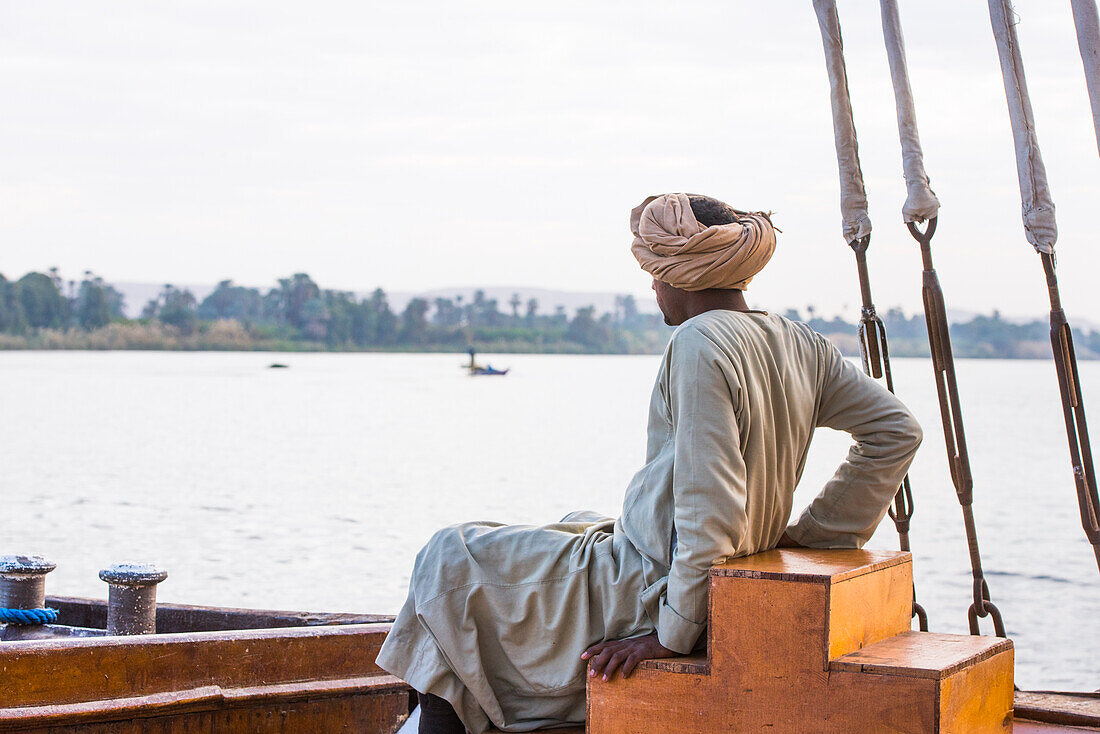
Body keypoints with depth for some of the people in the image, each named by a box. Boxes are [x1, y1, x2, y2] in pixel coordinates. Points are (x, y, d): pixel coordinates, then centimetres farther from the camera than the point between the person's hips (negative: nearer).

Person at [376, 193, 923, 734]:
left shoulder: (700, 344, -23)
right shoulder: (800, 344, 2)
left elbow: (708, 508, -28)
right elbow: (897, 429, 7)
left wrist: (673, 631, -20)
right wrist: (811, 533, 8)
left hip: (650, 590, -9)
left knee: (450, 560, 6)